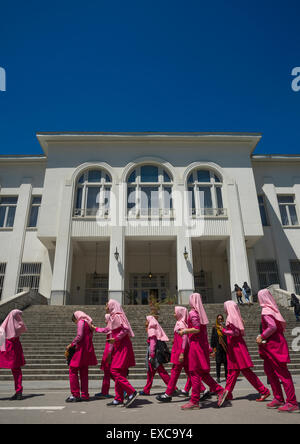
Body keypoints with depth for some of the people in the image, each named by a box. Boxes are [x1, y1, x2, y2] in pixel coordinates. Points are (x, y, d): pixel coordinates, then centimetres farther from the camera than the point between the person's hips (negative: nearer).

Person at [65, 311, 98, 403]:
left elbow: (79, 336, -19)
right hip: (88, 350, 9)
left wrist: (71, 345, -8)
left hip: (81, 350, -9)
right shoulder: (89, 323, 17)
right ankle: (85, 395, 17)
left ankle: (75, 395, 2)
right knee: (84, 372, 13)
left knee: (73, 370, 1)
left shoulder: (81, 322, -8)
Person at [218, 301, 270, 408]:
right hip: (237, 346, 10)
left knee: (246, 370, -5)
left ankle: (264, 391, 0)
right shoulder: (236, 318, 13)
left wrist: (223, 330, -12)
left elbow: (235, 332, -22)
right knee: (233, 371, 11)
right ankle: (227, 392, 17)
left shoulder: (231, 318, -14)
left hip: (236, 346, -10)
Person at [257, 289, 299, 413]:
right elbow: (283, 325, 16)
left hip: (274, 345, -10)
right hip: (276, 342, 10)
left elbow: (272, 327, -27)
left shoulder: (266, 311, -15)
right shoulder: (272, 309, 11)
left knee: (282, 372, -5)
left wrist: (261, 337, -15)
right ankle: (279, 399, 22)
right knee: (268, 369, 15)